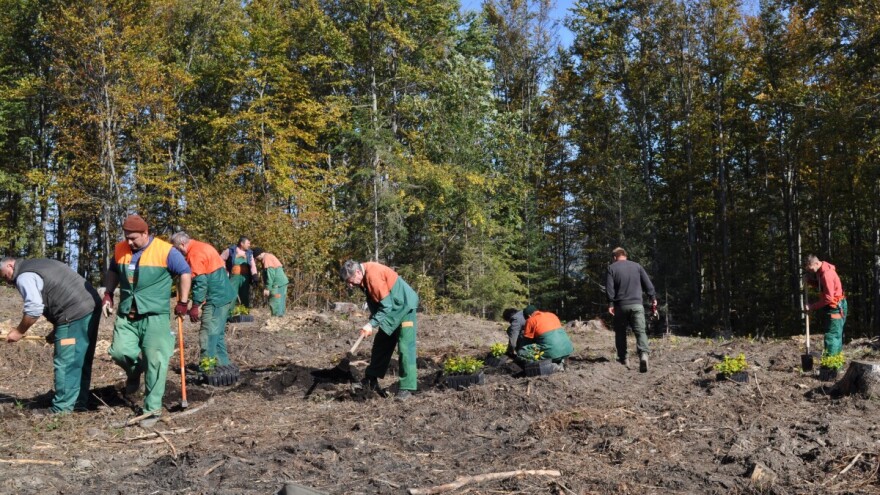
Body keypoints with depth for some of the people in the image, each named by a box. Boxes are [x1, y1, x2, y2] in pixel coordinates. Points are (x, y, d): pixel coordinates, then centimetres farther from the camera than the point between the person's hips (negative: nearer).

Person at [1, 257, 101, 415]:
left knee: (65, 363, -2)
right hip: (92, 306, 10)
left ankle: (62, 408, 4)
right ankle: (80, 402, 22)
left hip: (75, 314, -10)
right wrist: (56, 330, 24)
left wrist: (19, 331, -1)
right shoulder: (39, 265, 26)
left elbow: (34, 308, -16)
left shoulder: (24, 277, -5)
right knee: (81, 361, 15)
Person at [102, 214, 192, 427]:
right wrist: (108, 294, 14)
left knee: (155, 362, -5)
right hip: (126, 315, 4)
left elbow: (185, 273, -1)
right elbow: (113, 271, 25)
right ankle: (134, 372, 26)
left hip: (155, 316, -4)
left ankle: (153, 409, 5)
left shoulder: (165, 251, -9)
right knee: (119, 351, -11)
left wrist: (183, 302, 0)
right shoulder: (120, 250, 6)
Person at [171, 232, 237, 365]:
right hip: (226, 295, 10)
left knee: (207, 335, -8)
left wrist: (195, 306, -16)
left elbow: (200, 282, -20)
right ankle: (223, 364, 21)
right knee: (217, 334, 16)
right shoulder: (204, 246, 16)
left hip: (216, 299, -10)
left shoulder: (195, 253, -14)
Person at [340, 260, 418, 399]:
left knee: (405, 348, -12)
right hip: (391, 309, 9)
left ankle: (407, 387, -10)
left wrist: (372, 324, -26)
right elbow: (374, 299, 9)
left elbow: (386, 306, -26)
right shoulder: (365, 275, -2)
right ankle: (371, 379, 23)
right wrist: (372, 321, 0)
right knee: (380, 344, 13)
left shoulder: (373, 275, -29)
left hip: (404, 308, -9)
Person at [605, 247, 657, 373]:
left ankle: (622, 359, 18)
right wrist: (653, 299, 10)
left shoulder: (612, 268, 3)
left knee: (620, 332, 14)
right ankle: (643, 354, -28)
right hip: (637, 305, 1)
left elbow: (609, 287, -6)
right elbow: (648, 284, 8)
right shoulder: (637, 266, 11)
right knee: (640, 331, -5)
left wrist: (610, 303, -5)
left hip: (620, 305, -1)